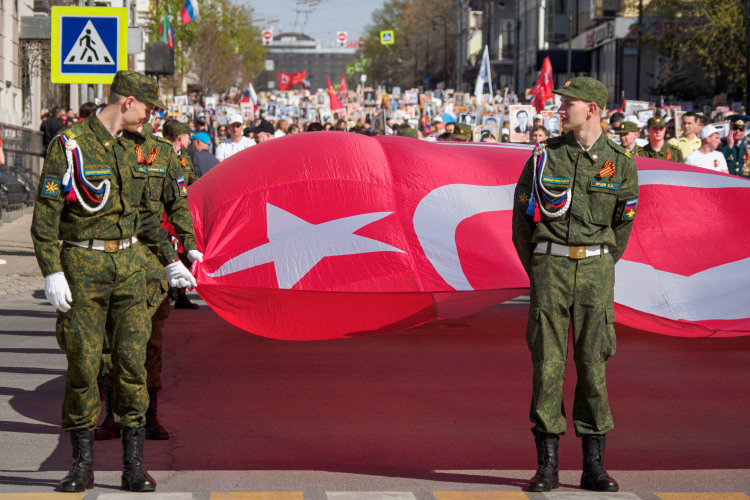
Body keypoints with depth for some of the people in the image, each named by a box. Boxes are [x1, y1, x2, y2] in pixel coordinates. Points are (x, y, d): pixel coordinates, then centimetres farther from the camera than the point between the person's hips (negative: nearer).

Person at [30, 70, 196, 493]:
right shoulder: (70, 146, -9)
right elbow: (46, 214, -10)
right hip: (82, 266, -5)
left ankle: (134, 465, 4)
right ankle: (83, 464, 11)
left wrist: (171, 260, 21)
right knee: (83, 363, 0)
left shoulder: (136, 147, 11)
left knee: (133, 359, -1)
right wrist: (52, 272, -17)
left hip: (129, 263, 5)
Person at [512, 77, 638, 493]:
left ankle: (594, 466, 7)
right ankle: (546, 465, 3)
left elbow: (622, 227, 12)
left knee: (593, 365, 1)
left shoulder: (620, 165, 3)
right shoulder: (544, 157, 3)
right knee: (547, 364, -3)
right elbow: (521, 217, 9)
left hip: (595, 270, 0)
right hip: (549, 265, 0)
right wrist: (539, 272, 11)